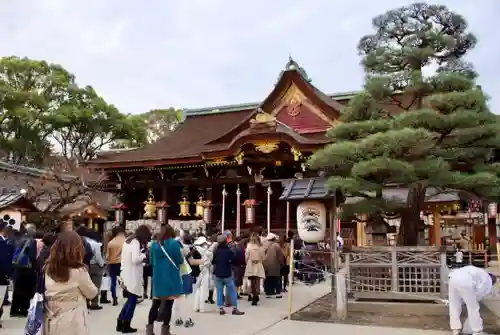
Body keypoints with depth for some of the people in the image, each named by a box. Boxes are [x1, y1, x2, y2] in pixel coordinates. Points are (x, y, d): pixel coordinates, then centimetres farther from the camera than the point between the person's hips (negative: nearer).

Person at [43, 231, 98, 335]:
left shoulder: (48, 268, 0)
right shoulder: (79, 271, -16)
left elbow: (46, 293, 8)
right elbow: (92, 293, -4)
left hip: (52, 322, 5)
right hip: (72, 323, -5)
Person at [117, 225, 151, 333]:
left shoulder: (128, 240, 14)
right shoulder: (136, 242, -14)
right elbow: (135, 259, -23)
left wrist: (141, 254, 11)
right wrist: (144, 255, -7)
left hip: (127, 274, 9)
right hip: (132, 276, -9)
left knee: (130, 300, 15)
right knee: (132, 300, 0)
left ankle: (120, 323, 18)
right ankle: (126, 325, 6)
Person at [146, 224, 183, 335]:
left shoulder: (154, 244, 4)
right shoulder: (174, 243, -9)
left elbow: (151, 261, 12)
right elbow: (180, 260, -6)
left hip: (158, 278, 4)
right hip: (171, 278, -4)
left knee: (155, 304, 14)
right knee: (168, 304, 2)